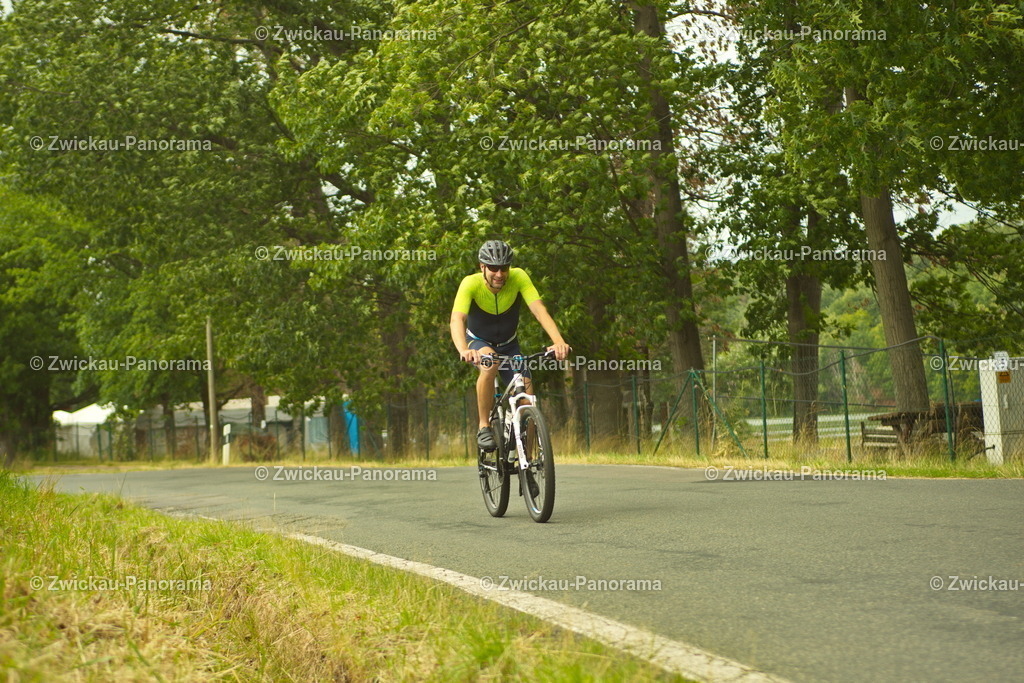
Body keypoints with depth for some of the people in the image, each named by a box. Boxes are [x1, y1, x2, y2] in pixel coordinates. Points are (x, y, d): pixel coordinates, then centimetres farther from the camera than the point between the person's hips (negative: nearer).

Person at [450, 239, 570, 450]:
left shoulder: (518, 277, -23)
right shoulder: (471, 284, -27)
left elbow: (539, 311, -33)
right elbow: (457, 319, -40)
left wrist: (559, 342, -49)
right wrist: (464, 351, -59)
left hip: (509, 345, 2)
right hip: (479, 342, -2)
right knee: (489, 363, -37)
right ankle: (484, 428, -23)